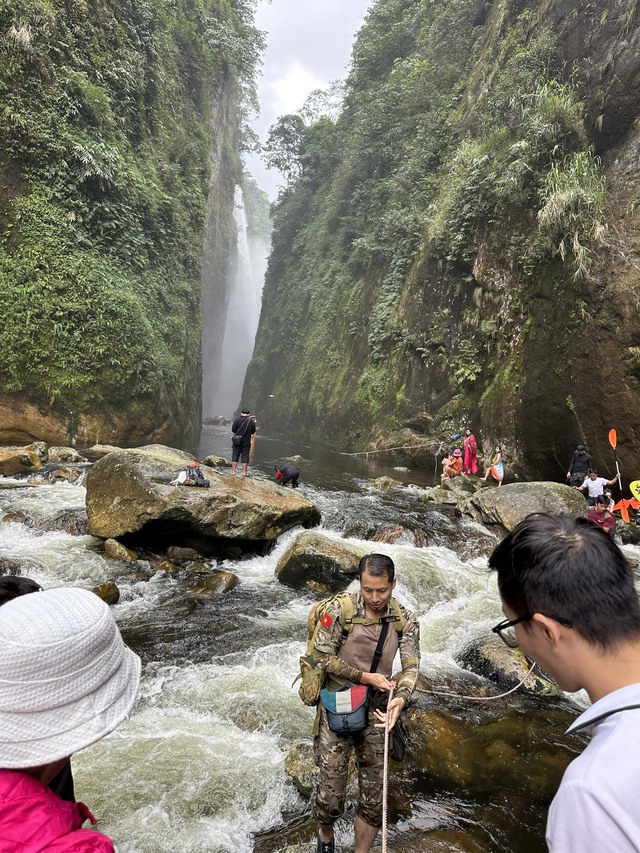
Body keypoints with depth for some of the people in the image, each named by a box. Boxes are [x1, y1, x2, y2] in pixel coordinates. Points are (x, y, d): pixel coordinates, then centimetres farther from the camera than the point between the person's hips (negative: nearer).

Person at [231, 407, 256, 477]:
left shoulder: (237, 420, -9)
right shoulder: (252, 422, -4)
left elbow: (233, 430, -4)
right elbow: (253, 432, 6)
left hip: (237, 442, -1)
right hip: (246, 442, 1)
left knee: (235, 457, 8)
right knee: (245, 457, 7)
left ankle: (233, 471, 9)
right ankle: (245, 472, 9)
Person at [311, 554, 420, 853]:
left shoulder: (405, 621, -6)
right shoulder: (341, 610, -16)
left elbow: (411, 666, -13)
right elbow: (322, 657, -12)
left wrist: (401, 697, -33)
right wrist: (366, 677, -17)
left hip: (376, 713, 3)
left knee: (374, 800, 10)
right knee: (331, 796, 6)